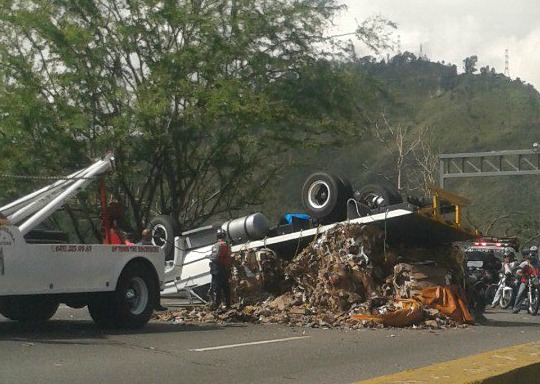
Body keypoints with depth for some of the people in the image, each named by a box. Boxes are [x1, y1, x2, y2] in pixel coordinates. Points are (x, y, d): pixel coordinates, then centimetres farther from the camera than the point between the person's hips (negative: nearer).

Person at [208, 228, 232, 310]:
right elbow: (229, 257, 12)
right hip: (226, 269, 7)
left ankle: (215, 304, -7)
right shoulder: (228, 246, 10)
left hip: (218, 267, -7)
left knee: (215, 286, -4)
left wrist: (210, 256, -1)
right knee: (226, 286, 13)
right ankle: (228, 304, 16)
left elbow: (214, 257, -19)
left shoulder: (217, 245, -13)